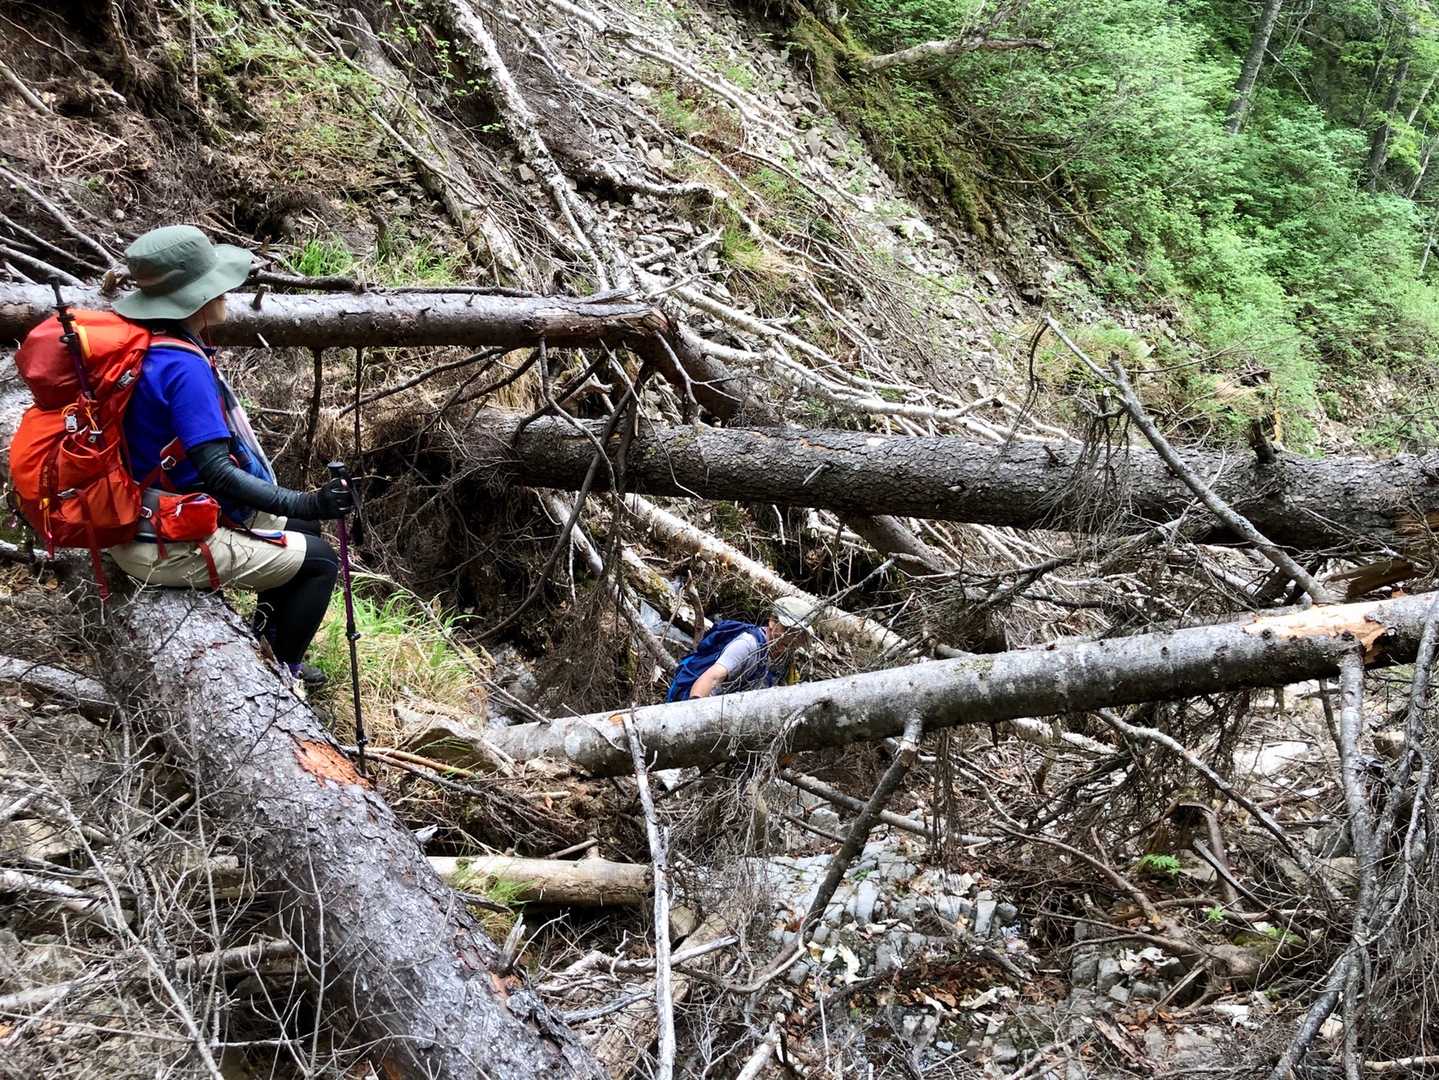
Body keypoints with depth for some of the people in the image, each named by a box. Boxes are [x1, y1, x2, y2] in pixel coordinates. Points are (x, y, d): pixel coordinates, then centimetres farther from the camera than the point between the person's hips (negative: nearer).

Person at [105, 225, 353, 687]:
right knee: (319, 559, 4)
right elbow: (217, 472, -30)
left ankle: (267, 643, 32)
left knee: (301, 528, 22)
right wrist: (306, 503, -28)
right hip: (171, 548, -10)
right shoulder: (183, 367, -28)